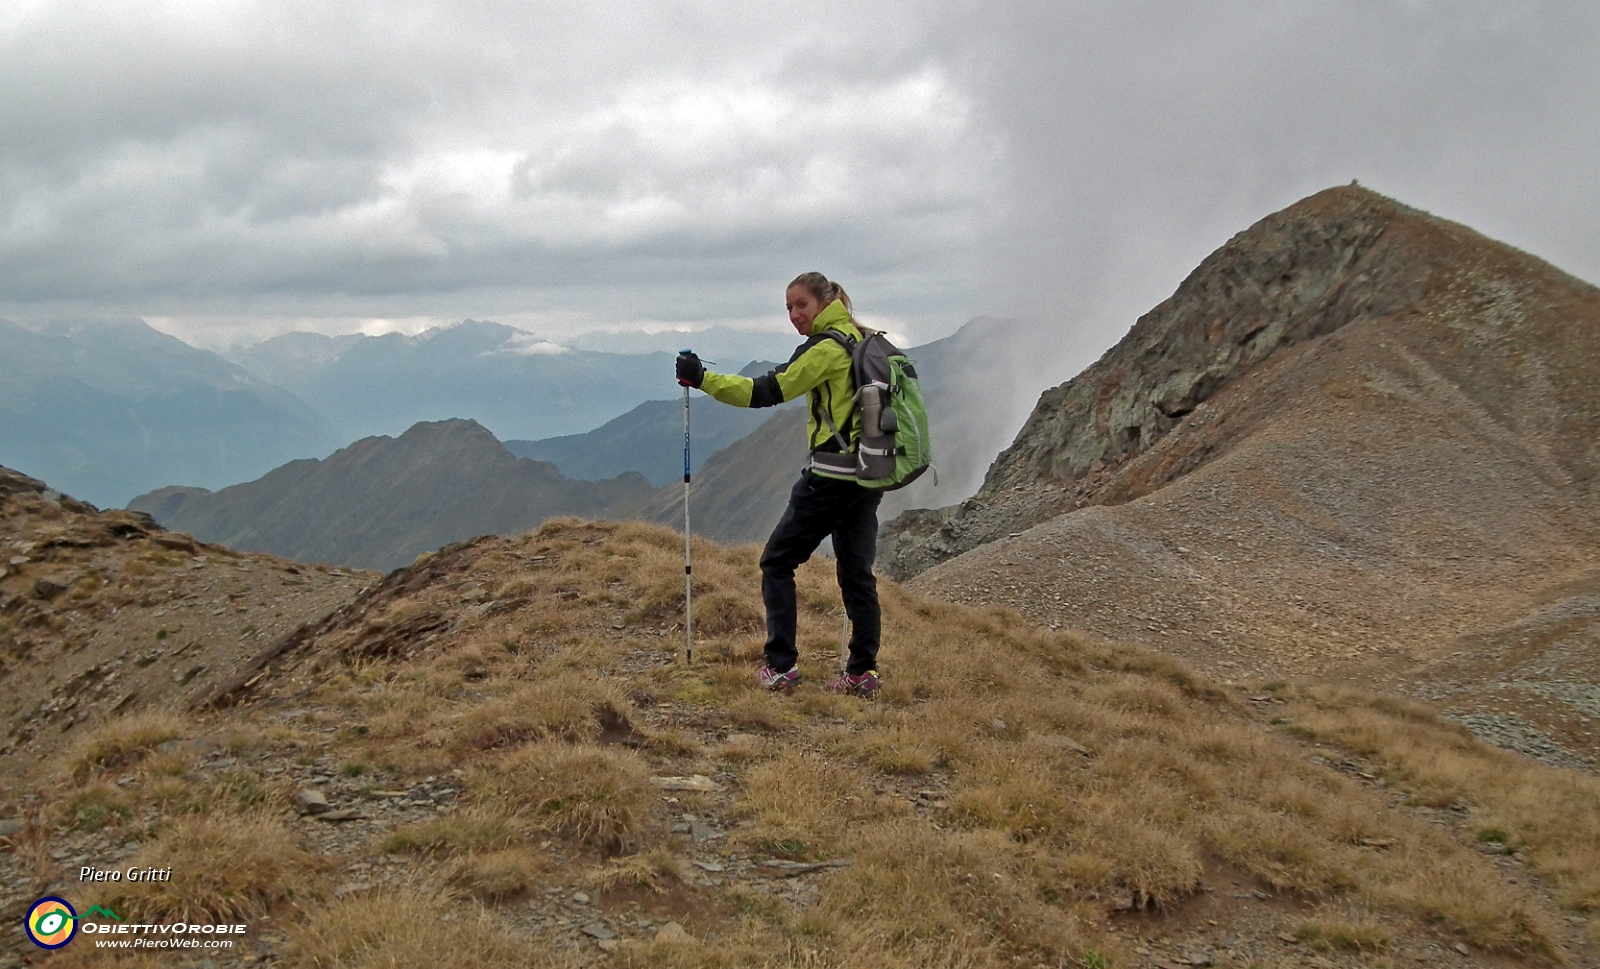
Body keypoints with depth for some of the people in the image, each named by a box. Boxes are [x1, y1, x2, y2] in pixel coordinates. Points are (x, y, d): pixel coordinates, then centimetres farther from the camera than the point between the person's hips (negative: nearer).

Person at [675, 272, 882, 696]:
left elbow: (768, 391, -18)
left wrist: (702, 378, -19)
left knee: (777, 562, 3)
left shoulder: (827, 347, -12)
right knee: (857, 571, 11)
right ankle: (863, 671, 11)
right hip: (868, 474, 8)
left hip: (830, 475, -8)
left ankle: (780, 666, 2)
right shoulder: (864, 341, 15)